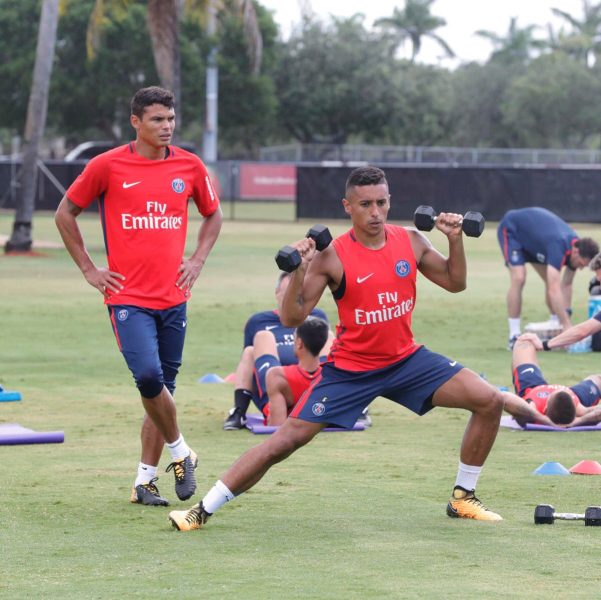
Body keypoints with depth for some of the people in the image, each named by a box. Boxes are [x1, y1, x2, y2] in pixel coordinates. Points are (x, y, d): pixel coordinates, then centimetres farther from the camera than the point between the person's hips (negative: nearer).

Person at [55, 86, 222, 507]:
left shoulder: (190, 166, 5)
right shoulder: (108, 165, -4)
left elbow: (213, 214, 23)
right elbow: (65, 213, 7)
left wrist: (197, 261, 9)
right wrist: (89, 269, 3)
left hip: (173, 296, 4)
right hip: (128, 296, -4)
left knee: (163, 387, 6)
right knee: (149, 376, -21)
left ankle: (146, 479, 17)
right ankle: (179, 450, 3)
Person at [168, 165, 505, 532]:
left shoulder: (411, 242, -3)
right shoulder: (332, 257, -16)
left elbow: (455, 283, 10)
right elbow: (292, 318, -17)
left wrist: (456, 240, -5)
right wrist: (299, 272, -32)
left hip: (406, 359, 4)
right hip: (350, 369, -4)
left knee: (490, 401, -6)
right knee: (286, 440, -10)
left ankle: (463, 499, 9)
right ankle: (202, 510, -1)